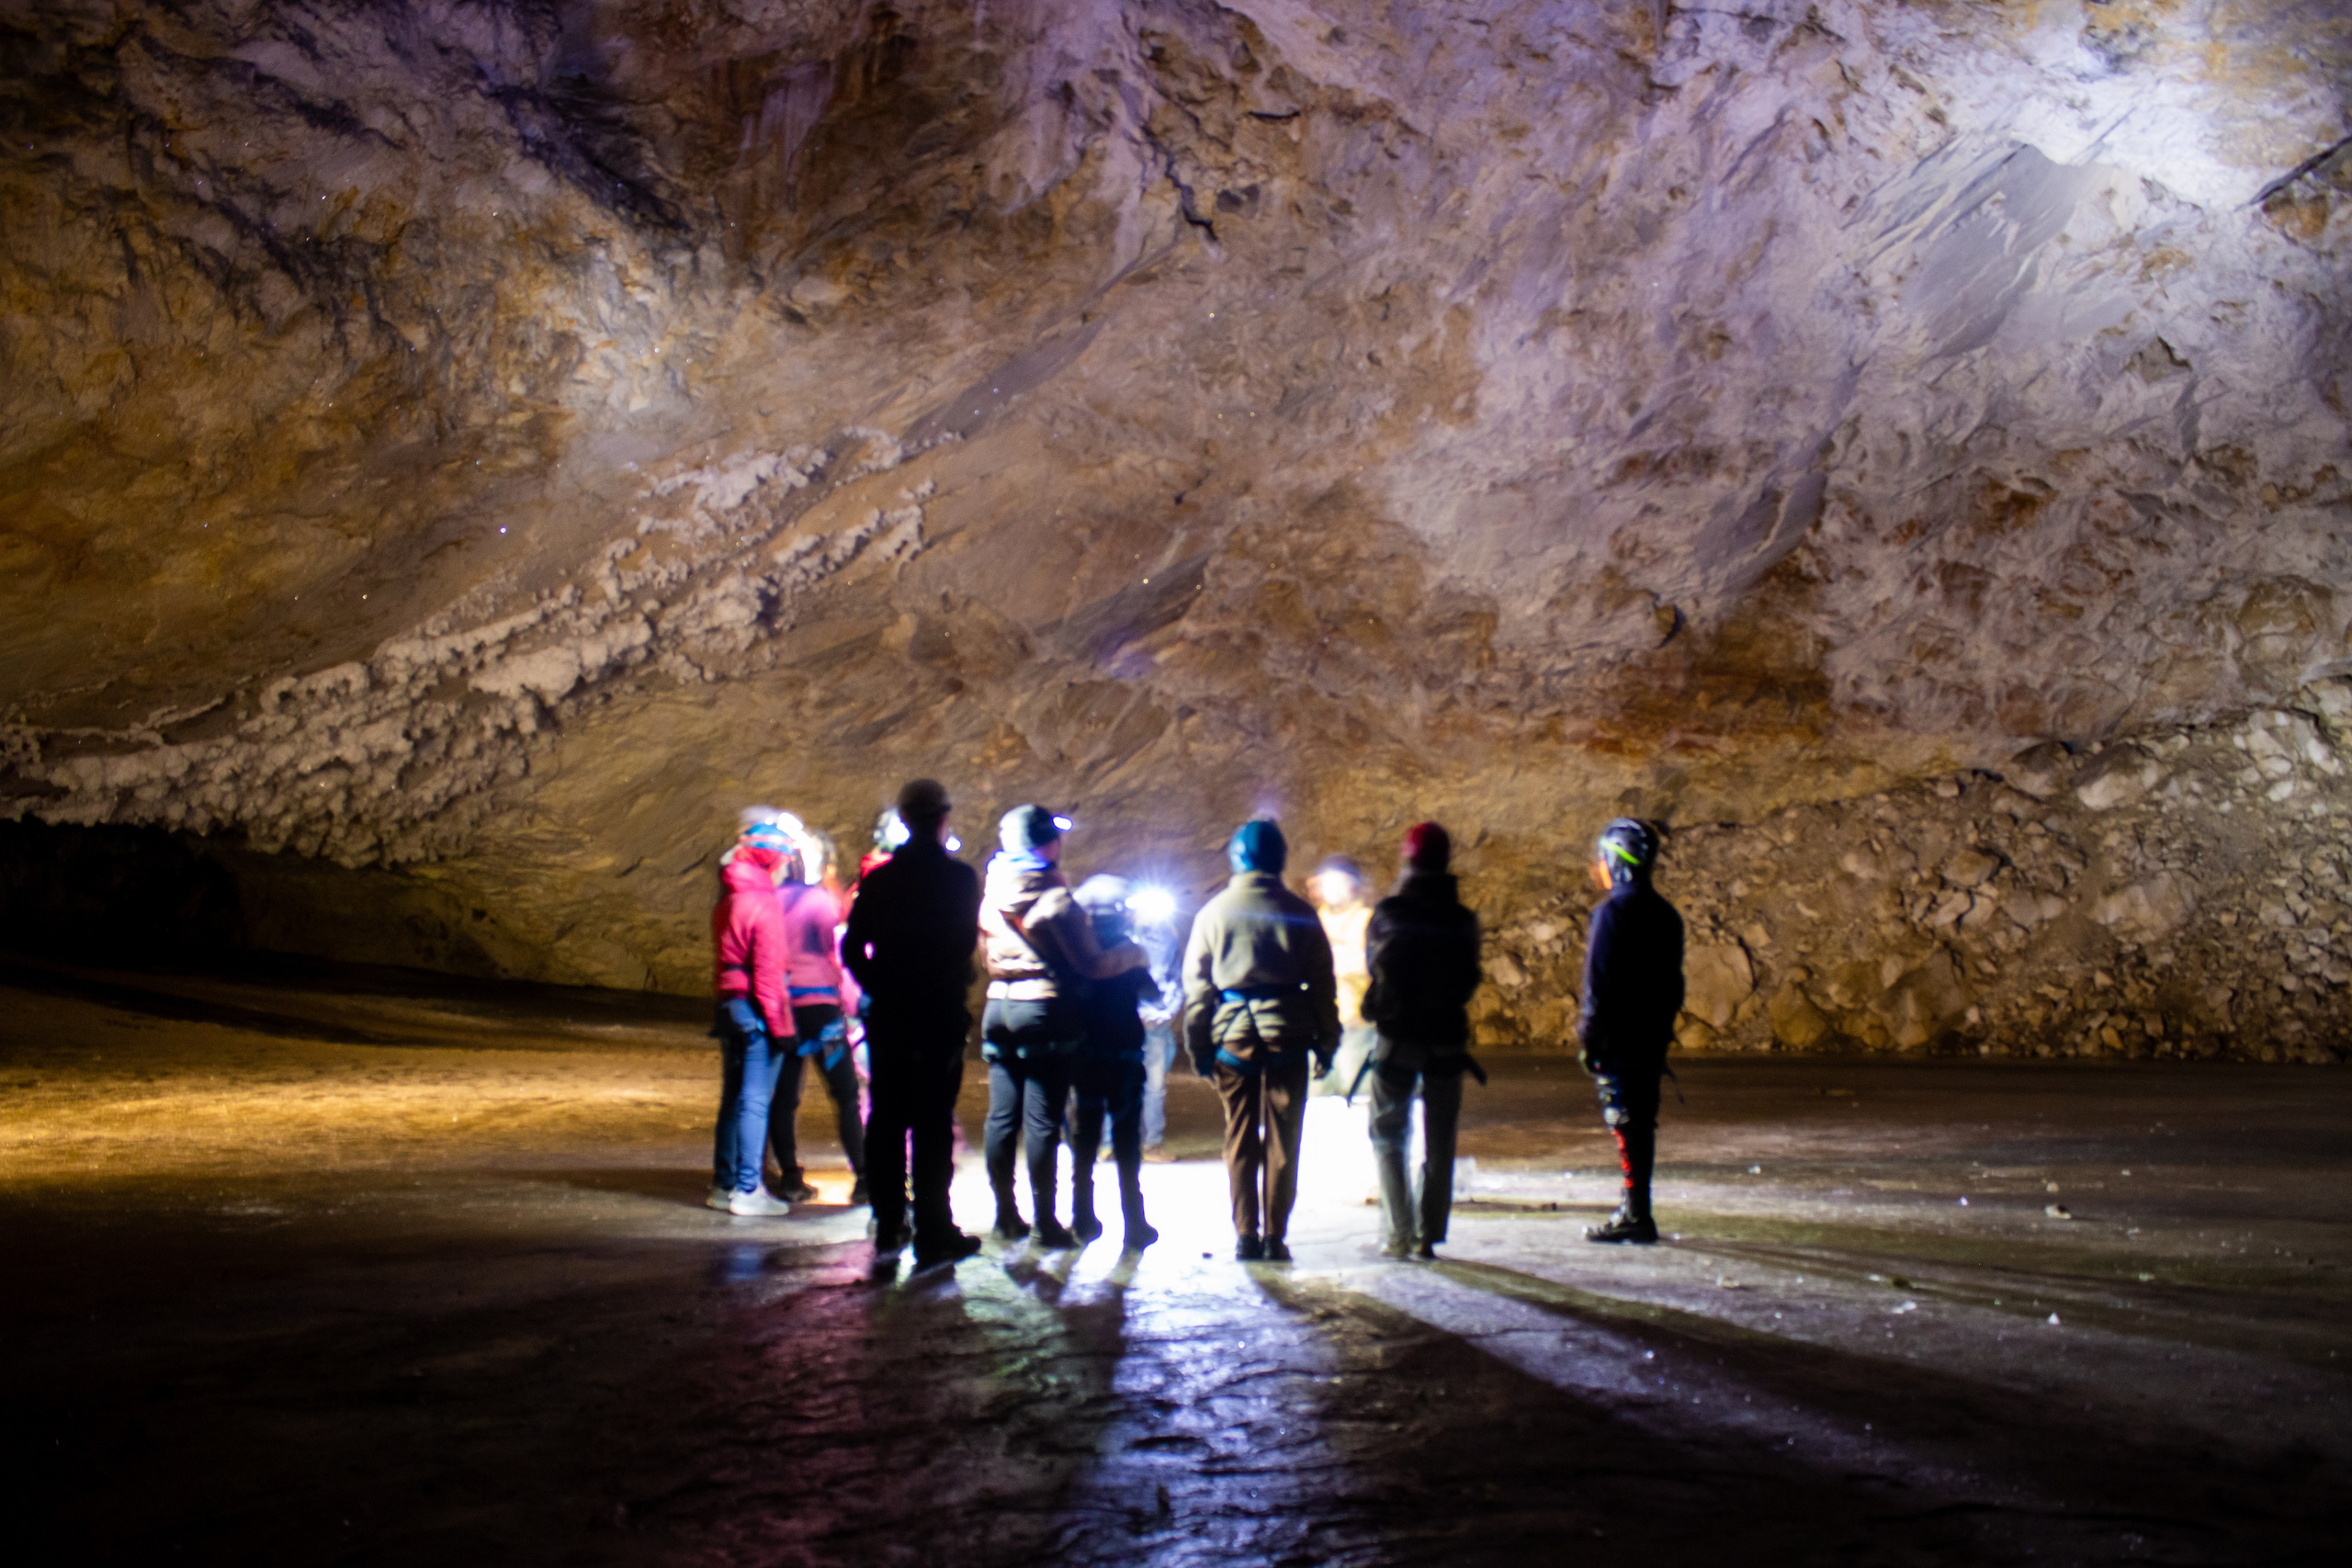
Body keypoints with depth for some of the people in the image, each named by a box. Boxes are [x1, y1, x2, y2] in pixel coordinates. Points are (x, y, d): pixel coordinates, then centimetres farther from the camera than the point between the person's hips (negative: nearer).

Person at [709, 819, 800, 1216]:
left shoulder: (727, 900, 13)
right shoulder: (763, 902, -14)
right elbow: (768, 971, -18)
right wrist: (781, 1026, -16)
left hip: (729, 1005, 9)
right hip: (756, 1012, -9)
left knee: (733, 1098, 15)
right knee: (755, 1101, -5)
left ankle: (724, 1184, 21)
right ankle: (748, 1190, -4)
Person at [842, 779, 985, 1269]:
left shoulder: (878, 879, 4)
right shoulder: (958, 877, -8)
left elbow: (852, 948, 4)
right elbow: (965, 945, -9)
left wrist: (879, 988, 13)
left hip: (888, 1015, 4)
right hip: (940, 1016, -4)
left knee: (887, 1122, 10)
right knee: (934, 1126, 0)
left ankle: (889, 1229, 14)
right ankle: (933, 1235, 1)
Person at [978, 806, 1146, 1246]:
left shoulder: (991, 893, 7)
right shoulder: (1053, 898, -13)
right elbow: (1090, 965, -12)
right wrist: (1132, 953, 3)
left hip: (999, 1008, 6)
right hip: (1045, 1011, -6)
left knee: (1002, 1117, 9)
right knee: (1042, 1120, -3)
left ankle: (1006, 1213, 15)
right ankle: (1045, 1220, 1)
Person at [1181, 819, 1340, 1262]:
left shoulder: (1213, 913, 2)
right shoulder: (1299, 912, 1)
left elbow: (1196, 985, 3)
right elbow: (1322, 981, 3)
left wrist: (1199, 1047, 8)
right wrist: (1327, 1039, 10)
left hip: (1233, 1034, 1)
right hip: (1287, 1034, -1)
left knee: (1240, 1139, 8)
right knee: (1282, 1139, 5)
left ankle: (1245, 1235, 7)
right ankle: (1275, 1236, 4)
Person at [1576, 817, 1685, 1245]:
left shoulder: (1613, 911, -13)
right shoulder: (1665, 914, 12)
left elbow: (1599, 980, -15)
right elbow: (1673, 981, 16)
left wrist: (1588, 1035, -11)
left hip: (1618, 1035, -8)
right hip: (1653, 1035, 8)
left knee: (1625, 1122, -5)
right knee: (1641, 1121, 13)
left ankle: (1636, 1214, -5)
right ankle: (1637, 1210, 19)